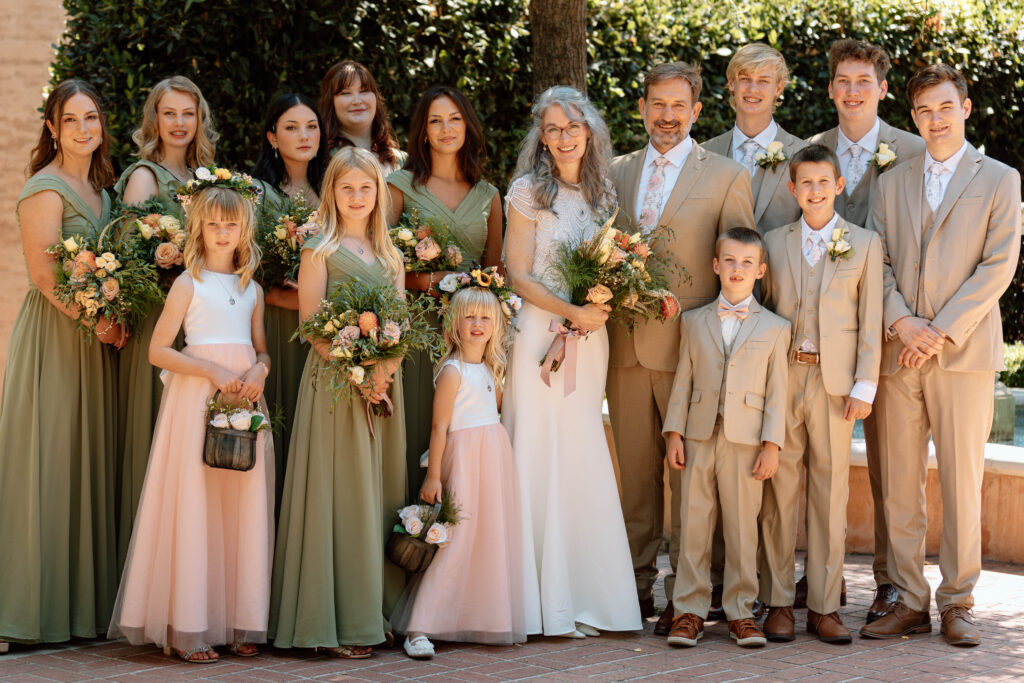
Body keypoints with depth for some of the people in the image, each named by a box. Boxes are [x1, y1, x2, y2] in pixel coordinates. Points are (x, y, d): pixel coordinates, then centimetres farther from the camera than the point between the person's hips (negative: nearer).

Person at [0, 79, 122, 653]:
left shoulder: (100, 188, 15)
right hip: (55, 333, -8)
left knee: (89, 463, 9)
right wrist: (96, 321, -17)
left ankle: (85, 601, 14)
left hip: (95, 334, 8)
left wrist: (112, 318, 4)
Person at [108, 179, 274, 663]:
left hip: (245, 398, 5)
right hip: (197, 399, -5)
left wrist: (260, 371, -4)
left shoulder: (252, 289, 14)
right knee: (194, 507, -6)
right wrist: (213, 371, -14)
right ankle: (188, 628, -3)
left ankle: (242, 622, 9)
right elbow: (158, 350, -5)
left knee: (245, 507, 3)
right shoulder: (189, 283, 0)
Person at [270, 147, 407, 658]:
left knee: (380, 491, 6)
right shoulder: (319, 250, -1)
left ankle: (375, 612, 12)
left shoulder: (390, 255, 16)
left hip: (382, 382, 6)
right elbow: (311, 324, -8)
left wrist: (386, 368, -9)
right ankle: (335, 623, -3)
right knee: (340, 494, -6)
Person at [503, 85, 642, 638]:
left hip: (589, 337, 5)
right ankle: (548, 603, -1)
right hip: (541, 334, -5)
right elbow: (518, 275, -5)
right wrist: (570, 311, -15)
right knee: (540, 459, -5)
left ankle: (586, 596, 10)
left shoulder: (603, 194, 12)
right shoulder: (528, 192, -2)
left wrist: (604, 301, -4)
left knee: (584, 461, 5)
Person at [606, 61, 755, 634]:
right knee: (636, 474, 10)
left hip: (689, 348, -4)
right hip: (625, 346, 4)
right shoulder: (616, 173, 13)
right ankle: (639, 587, 19)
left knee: (689, 476, -1)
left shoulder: (728, 177, 0)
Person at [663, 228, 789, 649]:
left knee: (742, 527, 2)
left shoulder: (775, 329, 6)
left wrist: (772, 445, -4)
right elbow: (682, 381, 9)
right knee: (693, 524, 2)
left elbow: (776, 392, 3)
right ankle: (689, 610, 7)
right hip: (699, 438, 1)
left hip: (746, 441, -1)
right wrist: (674, 433, 2)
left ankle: (740, 610, 10)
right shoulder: (694, 322, 12)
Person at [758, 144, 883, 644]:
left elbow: (871, 321, 3)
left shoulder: (865, 244, 6)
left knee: (830, 493, 2)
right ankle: (778, 603, 8)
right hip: (780, 376, 1)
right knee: (779, 490, 2)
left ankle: (824, 606, 7)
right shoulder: (774, 243, 11)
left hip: (834, 381, -1)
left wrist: (864, 386, -4)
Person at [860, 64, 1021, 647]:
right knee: (900, 485, 3)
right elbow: (879, 263, 10)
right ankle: (910, 602, 10)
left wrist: (940, 332, -11)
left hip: (964, 351, -3)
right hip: (899, 353, 3)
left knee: (962, 481, -2)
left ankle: (958, 603, 7)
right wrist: (901, 320, -8)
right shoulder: (893, 183, 15)